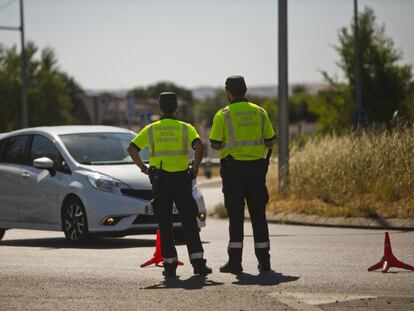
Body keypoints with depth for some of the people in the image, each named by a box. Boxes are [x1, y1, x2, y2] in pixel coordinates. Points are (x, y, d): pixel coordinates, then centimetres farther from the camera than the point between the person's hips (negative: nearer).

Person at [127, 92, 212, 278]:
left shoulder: (151, 129, 6)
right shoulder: (185, 128, 2)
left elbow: (132, 148, -2)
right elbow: (199, 146, -15)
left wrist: (143, 168, 4)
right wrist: (195, 168, -5)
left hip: (159, 180, 1)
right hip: (181, 179, -1)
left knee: (165, 225, 6)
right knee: (189, 223, 2)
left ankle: (170, 265, 4)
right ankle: (198, 262, -7)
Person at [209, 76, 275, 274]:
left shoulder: (223, 115, -6)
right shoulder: (259, 112, 5)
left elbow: (215, 144, -9)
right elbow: (269, 142, 6)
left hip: (233, 168, -3)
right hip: (256, 167, 3)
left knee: (236, 215, 1)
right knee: (258, 215, 8)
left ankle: (235, 260, -2)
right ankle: (264, 260, 8)